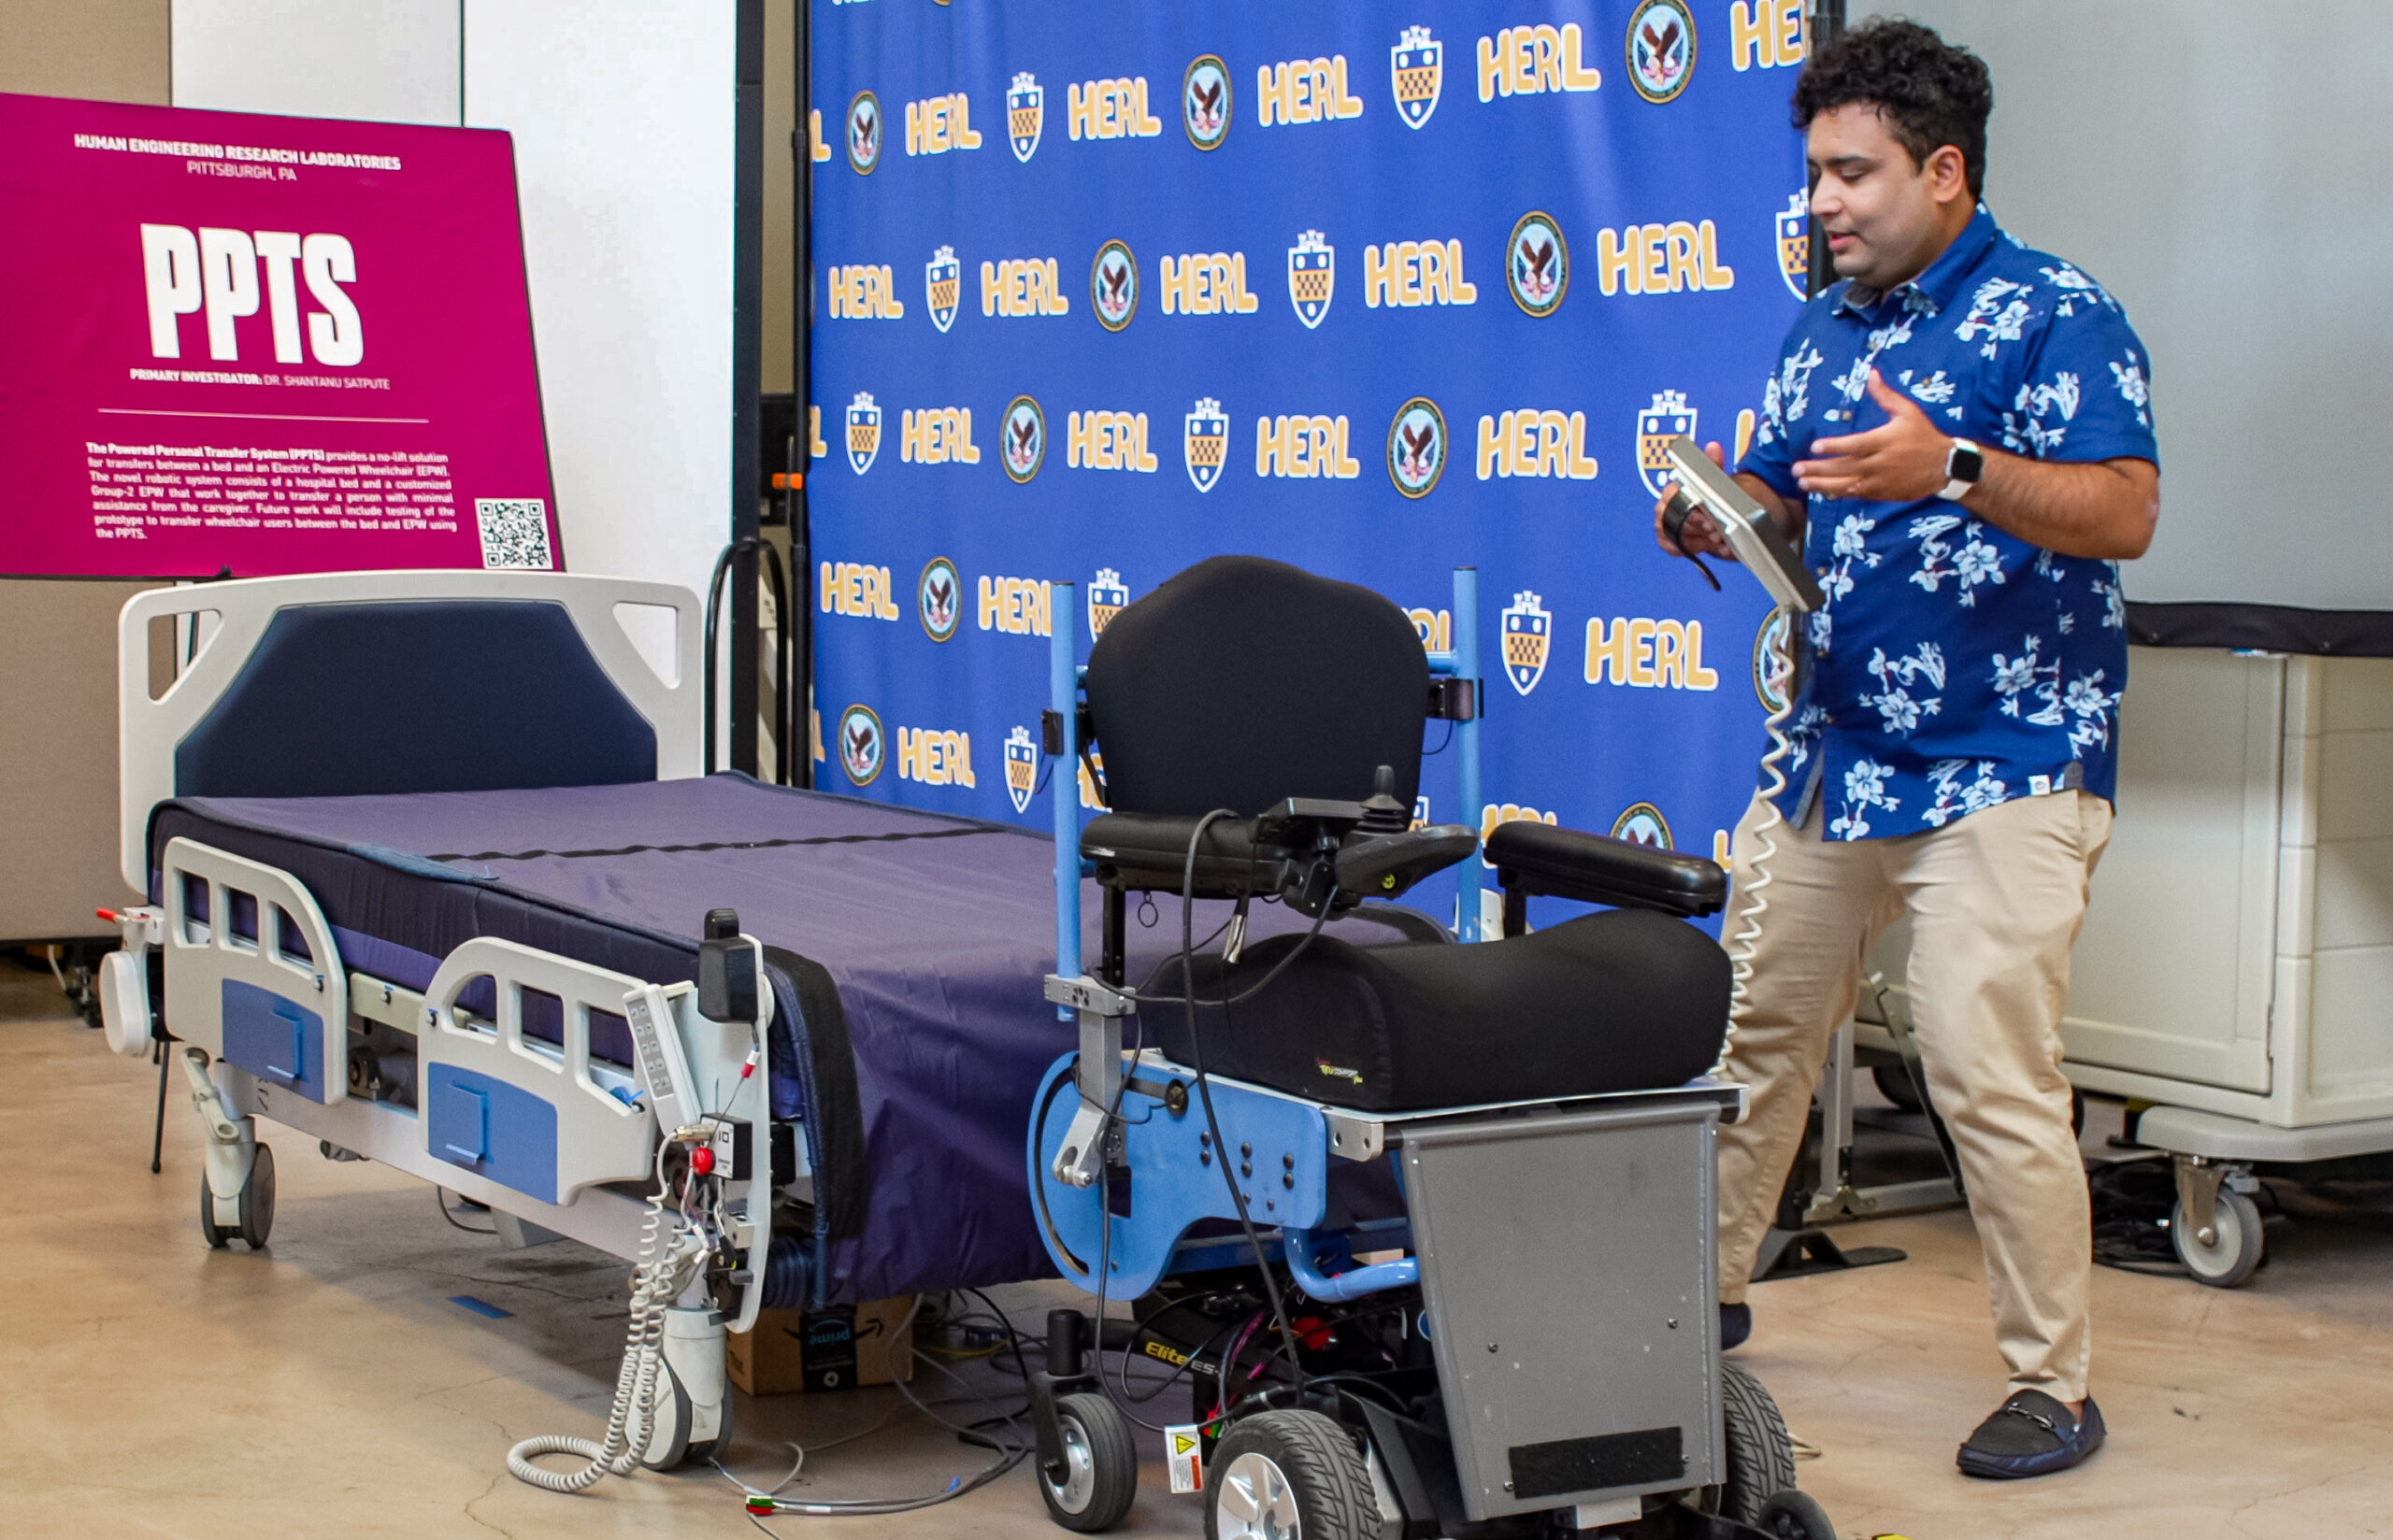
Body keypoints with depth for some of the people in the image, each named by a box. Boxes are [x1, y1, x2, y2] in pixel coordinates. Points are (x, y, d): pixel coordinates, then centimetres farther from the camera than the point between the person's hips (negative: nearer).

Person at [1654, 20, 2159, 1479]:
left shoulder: (2058, 315, -9)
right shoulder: (1826, 332, 14)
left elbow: (2126, 513, -19)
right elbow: (1779, 497, 19)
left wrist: (1952, 467, -33)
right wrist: (1712, 518, -4)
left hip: (2001, 767, -7)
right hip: (1833, 753, 8)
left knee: (1990, 1075, -10)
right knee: (1753, 1027, 13)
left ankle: (2055, 1386, 2)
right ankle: (1707, 1291, 30)